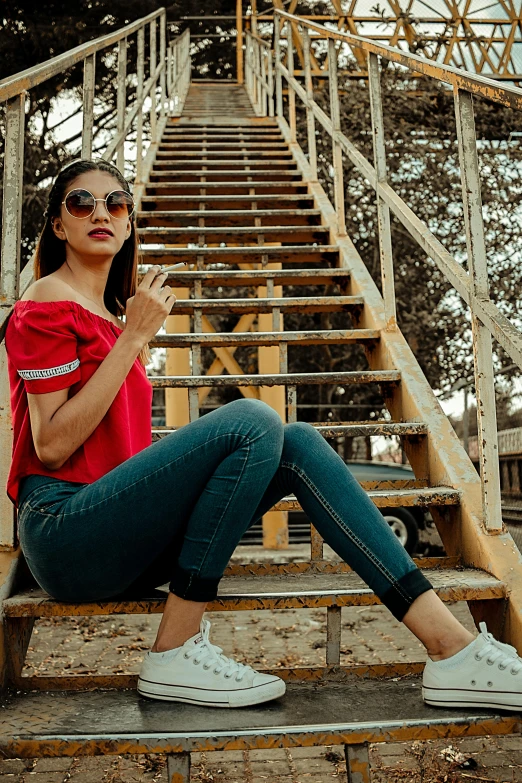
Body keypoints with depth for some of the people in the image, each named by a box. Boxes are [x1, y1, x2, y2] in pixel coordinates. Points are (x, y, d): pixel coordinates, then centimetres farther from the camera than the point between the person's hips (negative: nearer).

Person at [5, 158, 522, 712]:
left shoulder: (107, 313, 22)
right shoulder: (48, 303, -2)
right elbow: (51, 447, -13)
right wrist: (134, 338, -14)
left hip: (120, 547, 7)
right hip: (63, 529, -7)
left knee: (296, 443, -11)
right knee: (253, 421, -25)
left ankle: (452, 649, -16)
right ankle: (175, 653, -18)